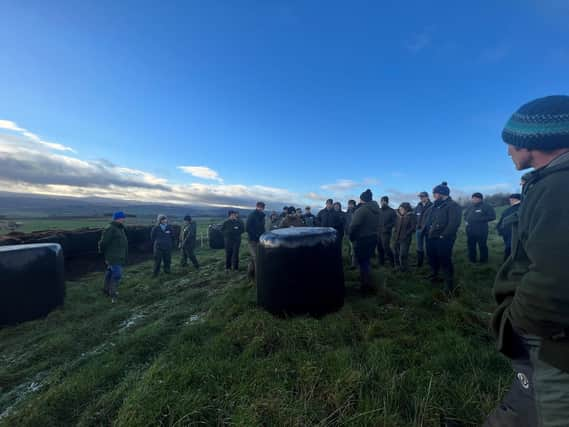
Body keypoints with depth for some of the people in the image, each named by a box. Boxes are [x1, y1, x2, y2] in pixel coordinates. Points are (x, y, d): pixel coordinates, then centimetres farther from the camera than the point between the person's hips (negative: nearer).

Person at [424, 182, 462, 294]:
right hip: (432, 238, 9)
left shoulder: (453, 205, -10)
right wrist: (427, 231, 8)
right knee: (432, 259, 22)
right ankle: (434, 276, 43)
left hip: (443, 240, -9)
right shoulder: (435, 206, 17)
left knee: (445, 262, -2)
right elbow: (428, 220, 20)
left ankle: (449, 285, 11)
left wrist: (443, 235, -21)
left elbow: (454, 223, -21)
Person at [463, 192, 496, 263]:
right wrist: (466, 220, 8)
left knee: (482, 246, 3)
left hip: (481, 231, -5)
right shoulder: (470, 206, 12)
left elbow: (492, 216, -11)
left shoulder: (486, 206, -4)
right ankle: (472, 260, 25)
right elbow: (465, 214, 27)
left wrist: (480, 219, -18)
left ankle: (483, 260, 18)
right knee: (470, 245, 12)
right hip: (470, 230, 6)